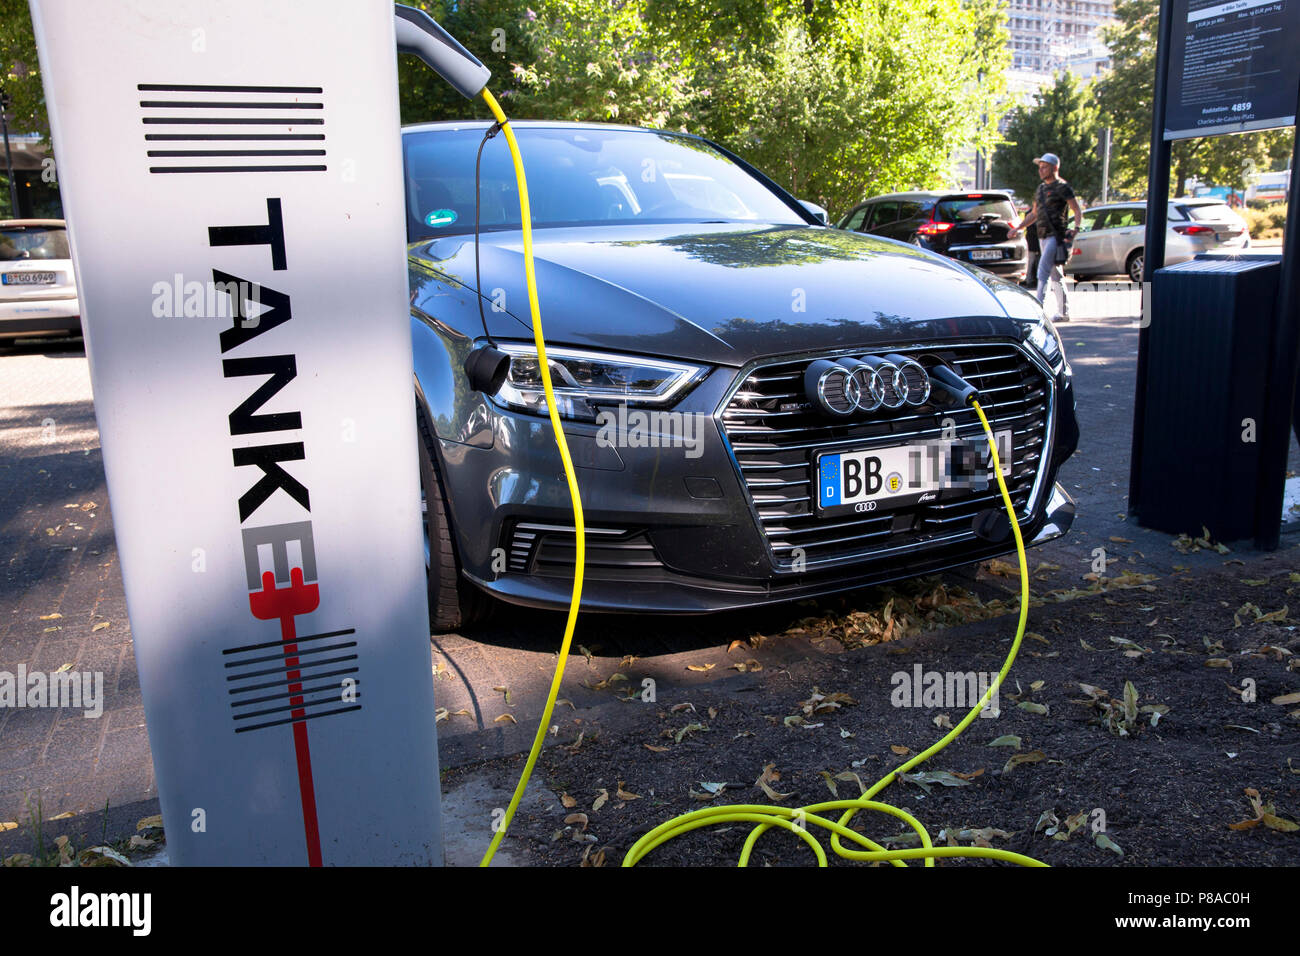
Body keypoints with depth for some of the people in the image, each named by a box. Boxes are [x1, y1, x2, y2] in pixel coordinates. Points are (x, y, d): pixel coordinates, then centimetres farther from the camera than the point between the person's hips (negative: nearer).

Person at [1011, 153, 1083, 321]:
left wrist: (1076, 228, -24)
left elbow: (1077, 211, -8)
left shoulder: (1062, 187, -6)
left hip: (1055, 236, -8)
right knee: (1055, 275, 10)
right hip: (1043, 236, 8)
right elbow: (1034, 214, 27)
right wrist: (1018, 228, 19)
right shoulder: (1041, 188, 18)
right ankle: (1065, 312, 15)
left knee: (1043, 272, -16)